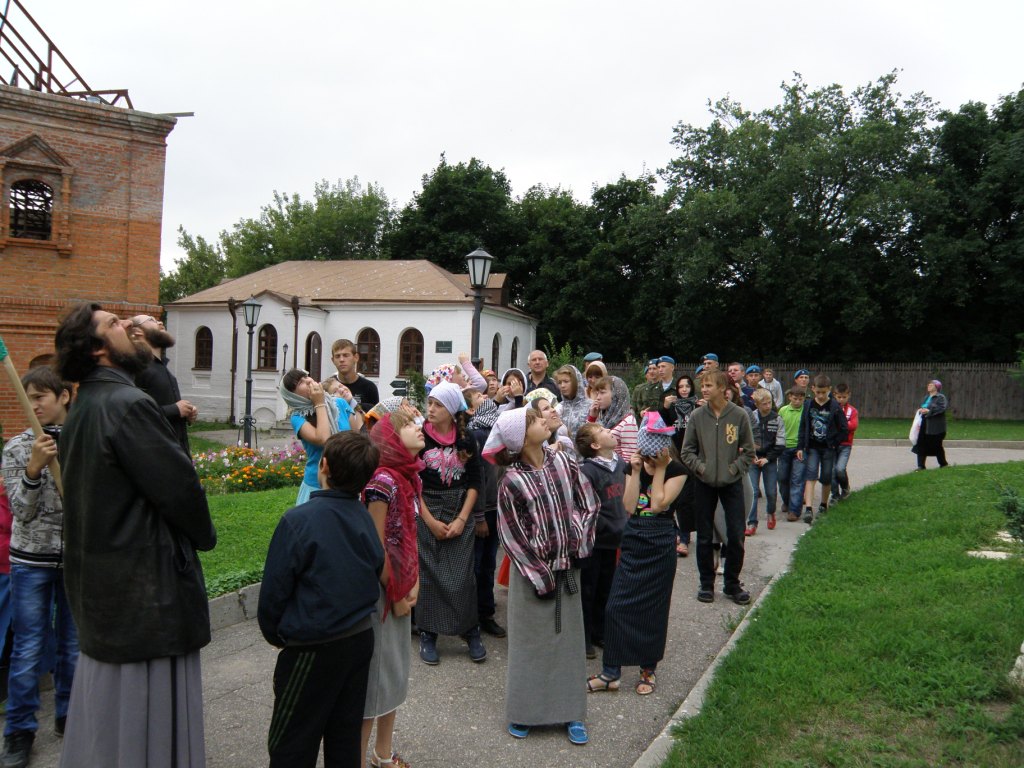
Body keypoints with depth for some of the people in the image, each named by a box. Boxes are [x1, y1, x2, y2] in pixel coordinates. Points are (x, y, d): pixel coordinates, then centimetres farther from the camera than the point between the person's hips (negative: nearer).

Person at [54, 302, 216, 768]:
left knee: (105, 720, 21)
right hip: (147, 587, -9)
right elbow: (180, 487, -20)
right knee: (150, 728, 3)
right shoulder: (128, 405, -20)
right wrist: (205, 536, -1)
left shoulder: (81, 410, 10)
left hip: (97, 585, 9)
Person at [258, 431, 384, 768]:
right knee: (346, 739, 19)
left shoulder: (298, 520, -20)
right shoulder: (365, 516, -3)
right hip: (361, 638, 6)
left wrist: (273, 633, 5)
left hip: (313, 648, -6)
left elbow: (274, 590, -12)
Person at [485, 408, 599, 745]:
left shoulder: (562, 460, -4)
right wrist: (539, 575, -12)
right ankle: (523, 711, 25)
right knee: (530, 641, 8)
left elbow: (589, 503, 3)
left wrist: (579, 545, -4)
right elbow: (511, 535, -11)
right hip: (532, 571, -4)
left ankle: (570, 710, 25)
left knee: (568, 637, 11)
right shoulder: (512, 481, -15)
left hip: (567, 567, 4)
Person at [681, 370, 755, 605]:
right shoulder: (697, 416, -3)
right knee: (704, 537, 8)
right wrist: (700, 467, -9)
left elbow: (748, 451, 2)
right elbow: (687, 451, 3)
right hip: (704, 483, 1)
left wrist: (735, 469, -8)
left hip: (732, 483, -1)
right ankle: (706, 583, 22)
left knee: (736, 536, 1)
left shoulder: (739, 415, -6)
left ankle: (732, 583, 18)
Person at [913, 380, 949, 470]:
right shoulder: (927, 398, 18)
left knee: (937, 445, 5)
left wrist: (929, 411, -25)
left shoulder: (941, 397, -7)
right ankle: (921, 465, 1)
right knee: (921, 445, -1)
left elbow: (942, 408, -22)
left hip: (936, 426, -7)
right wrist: (920, 410, 9)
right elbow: (923, 407, 29)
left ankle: (943, 463, 25)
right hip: (924, 426, 7)